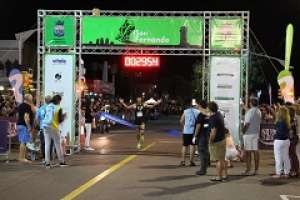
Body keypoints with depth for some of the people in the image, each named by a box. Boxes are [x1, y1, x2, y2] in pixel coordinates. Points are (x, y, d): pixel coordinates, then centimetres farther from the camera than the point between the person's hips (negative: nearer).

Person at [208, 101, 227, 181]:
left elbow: (213, 132, -26)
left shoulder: (213, 118, -22)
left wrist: (210, 141, -13)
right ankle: (224, 175, 25)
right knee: (222, 159, 17)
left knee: (219, 160, -2)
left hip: (216, 141, -9)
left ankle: (219, 177, 5)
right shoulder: (219, 114, 7)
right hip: (223, 139, 9)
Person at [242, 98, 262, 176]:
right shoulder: (258, 111, 10)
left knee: (247, 152, -4)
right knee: (256, 151, 9)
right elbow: (259, 122, 14)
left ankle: (248, 170, -4)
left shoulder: (250, 111, -16)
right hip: (256, 133, 8)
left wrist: (243, 130, -7)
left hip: (249, 134, -8)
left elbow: (247, 123, -19)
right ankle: (256, 170, 13)